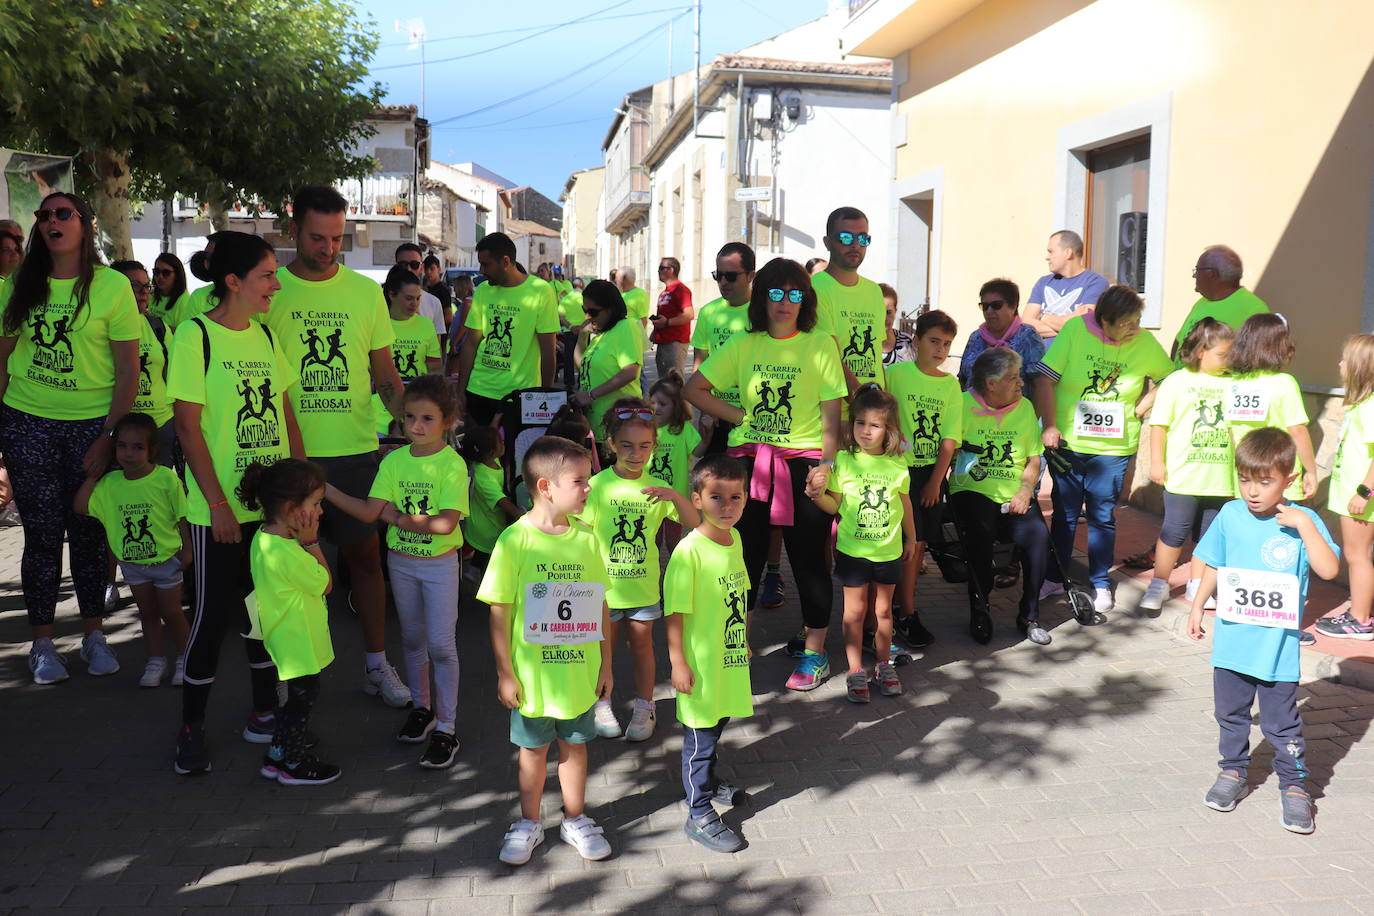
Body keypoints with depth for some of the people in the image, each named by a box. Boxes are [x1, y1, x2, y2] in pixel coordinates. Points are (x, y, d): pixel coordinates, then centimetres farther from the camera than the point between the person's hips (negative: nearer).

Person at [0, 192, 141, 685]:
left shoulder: (113, 286, -4)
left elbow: (128, 372, -4)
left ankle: (93, 634, 22)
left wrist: (108, 436, -8)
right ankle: (42, 642, 17)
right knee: (42, 533, 4)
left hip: (91, 422, -2)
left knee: (88, 532, 5)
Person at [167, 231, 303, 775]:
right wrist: (217, 503, -14)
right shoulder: (196, 336, -9)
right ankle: (192, 728, 19)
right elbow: (188, 427, -11)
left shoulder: (265, 335, 8)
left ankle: (264, 712, 27)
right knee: (213, 613, 3)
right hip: (220, 509, -5)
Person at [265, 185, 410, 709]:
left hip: (356, 449, 1)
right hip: (291, 450, -1)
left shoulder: (366, 291, 6)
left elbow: (385, 374, 9)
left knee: (364, 554, 8)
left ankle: (376, 664, 20)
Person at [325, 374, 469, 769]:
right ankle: (421, 708, 35)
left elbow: (445, 524, -23)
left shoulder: (452, 464, -15)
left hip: (440, 563, -5)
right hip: (401, 561, 5)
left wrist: (397, 517, -16)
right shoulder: (394, 461, -1)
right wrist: (326, 489, -12)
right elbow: (369, 512, -5)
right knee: (412, 638, 17)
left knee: (441, 644, -2)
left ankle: (446, 729, 8)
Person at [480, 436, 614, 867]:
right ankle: (529, 823, 34)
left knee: (574, 744, 17)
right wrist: (505, 673, -9)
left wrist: (605, 664, 6)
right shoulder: (515, 540, -14)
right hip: (532, 672, -3)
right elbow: (500, 612, -10)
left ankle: (575, 820, 35)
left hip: (580, 670, 3)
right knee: (533, 747, 15)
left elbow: (600, 606, 4)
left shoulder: (586, 538, -3)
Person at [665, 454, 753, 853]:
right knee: (700, 738, 5)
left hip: (731, 660, 7)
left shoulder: (735, 540, 2)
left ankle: (708, 782, 46)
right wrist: (678, 662, -17)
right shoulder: (689, 551, -22)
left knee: (716, 727, 23)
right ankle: (699, 815, 18)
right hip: (702, 665, -7)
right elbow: (676, 612, -18)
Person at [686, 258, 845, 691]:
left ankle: (815, 652, 17)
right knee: (744, 554, 6)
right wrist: (739, 416, 0)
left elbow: (831, 411, -2)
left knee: (808, 558, 3)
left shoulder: (820, 344, 0)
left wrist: (825, 463, -12)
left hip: (802, 461, -2)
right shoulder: (744, 345, 7)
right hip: (749, 459, 3)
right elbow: (693, 389, 8)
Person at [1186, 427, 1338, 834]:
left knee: (1282, 724, 6)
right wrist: (1198, 606, 9)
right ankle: (1232, 772, 34)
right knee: (1230, 714, 17)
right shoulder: (1230, 516, -1)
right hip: (1231, 643, 3)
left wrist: (1304, 525, -25)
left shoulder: (1303, 521, -9)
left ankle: (1294, 786, 23)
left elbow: (1329, 569, -21)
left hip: (1278, 649, -3)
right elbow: (1214, 567, 11)